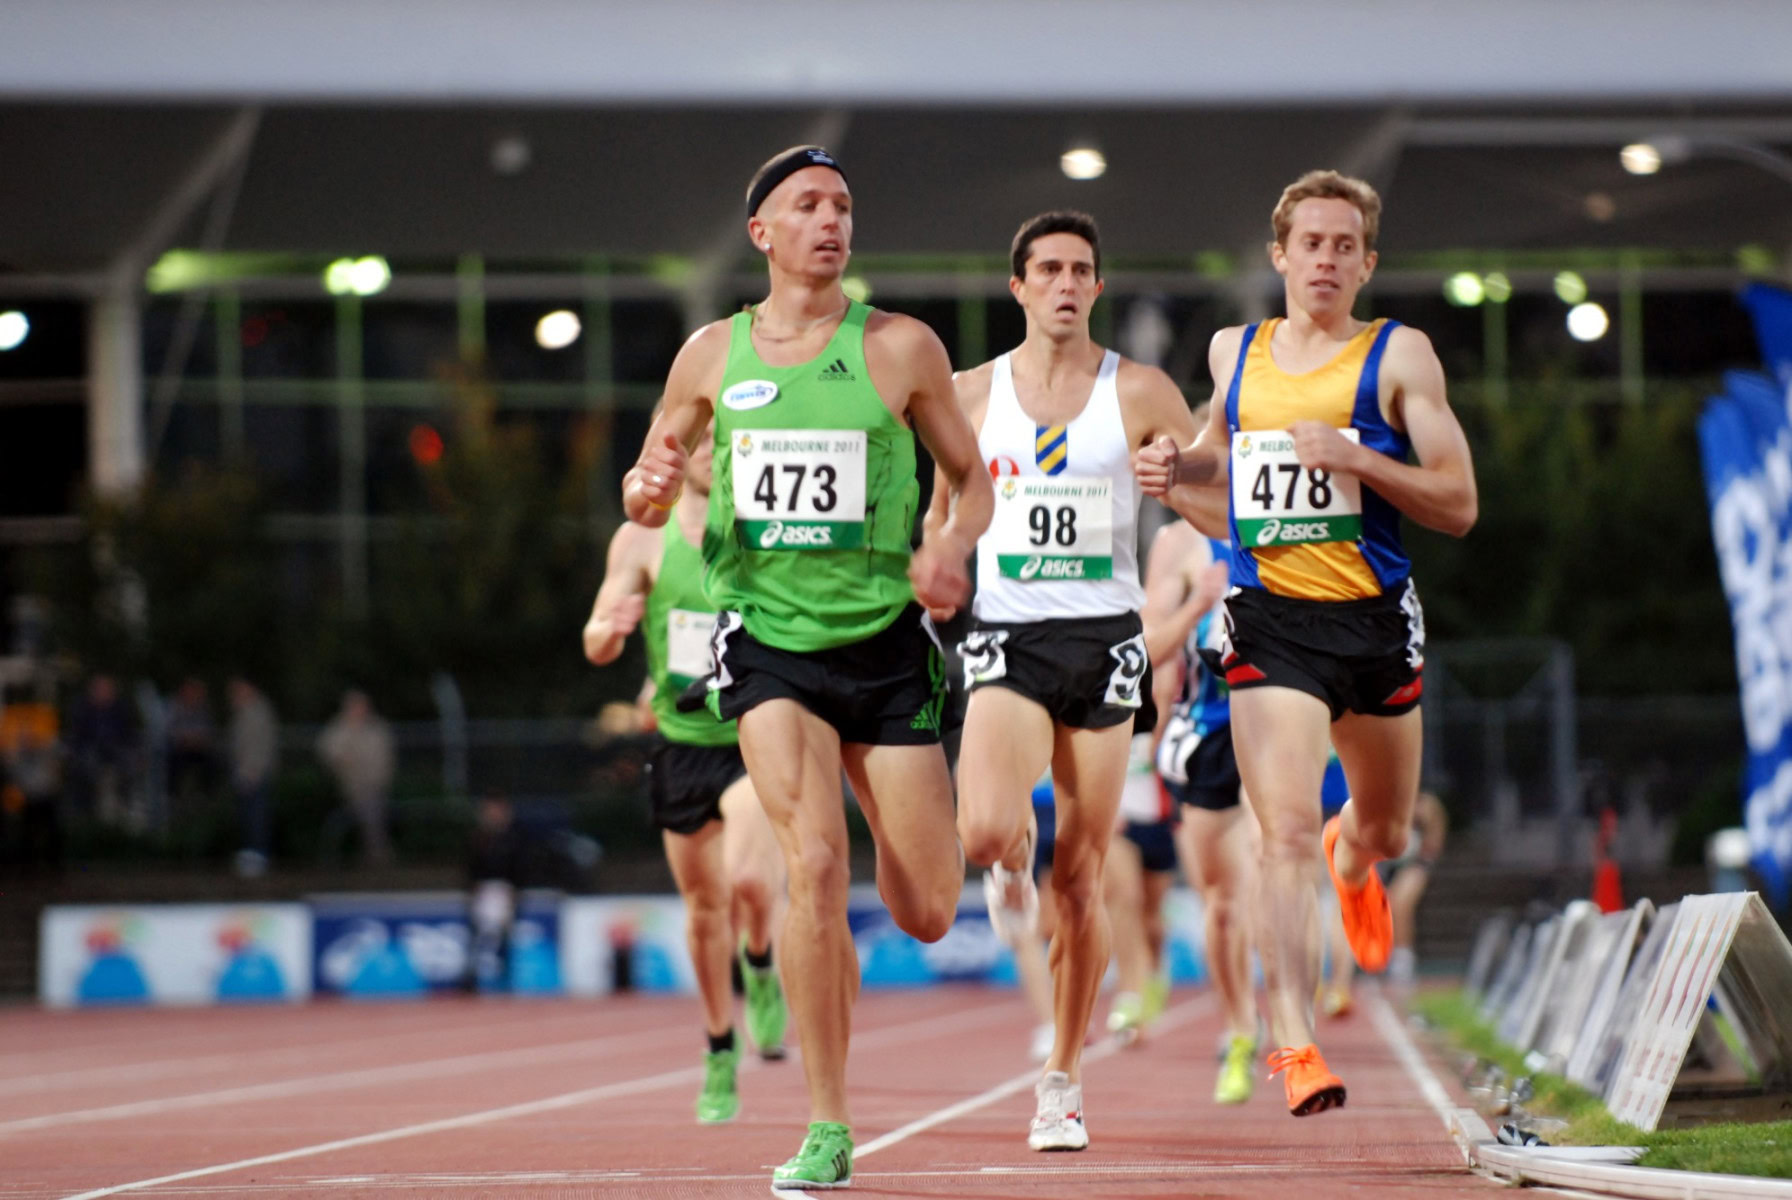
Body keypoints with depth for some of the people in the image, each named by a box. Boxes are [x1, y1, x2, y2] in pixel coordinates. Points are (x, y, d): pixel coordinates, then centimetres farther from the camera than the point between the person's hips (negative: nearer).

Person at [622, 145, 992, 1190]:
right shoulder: (712, 355, 6)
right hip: (768, 641, 0)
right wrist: (651, 489, -9)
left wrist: (952, 547, -11)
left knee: (928, 914, 1)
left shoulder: (902, 347, 1)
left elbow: (972, 474, 10)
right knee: (814, 861, -21)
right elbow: (648, 496, 15)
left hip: (886, 640, 0)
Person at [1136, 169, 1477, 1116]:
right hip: (1270, 620, 0)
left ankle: (1350, 860, 58)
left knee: (1383, 832, 19)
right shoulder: (1233, 353, 8)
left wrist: (1356, 460, -19)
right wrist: (1176, 469, 6)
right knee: (1287, 833, -17)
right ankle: (1295, 1044, -19)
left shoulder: (1400, 356, -1)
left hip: (1375, 620, 0)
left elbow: (1459, 506, -5)